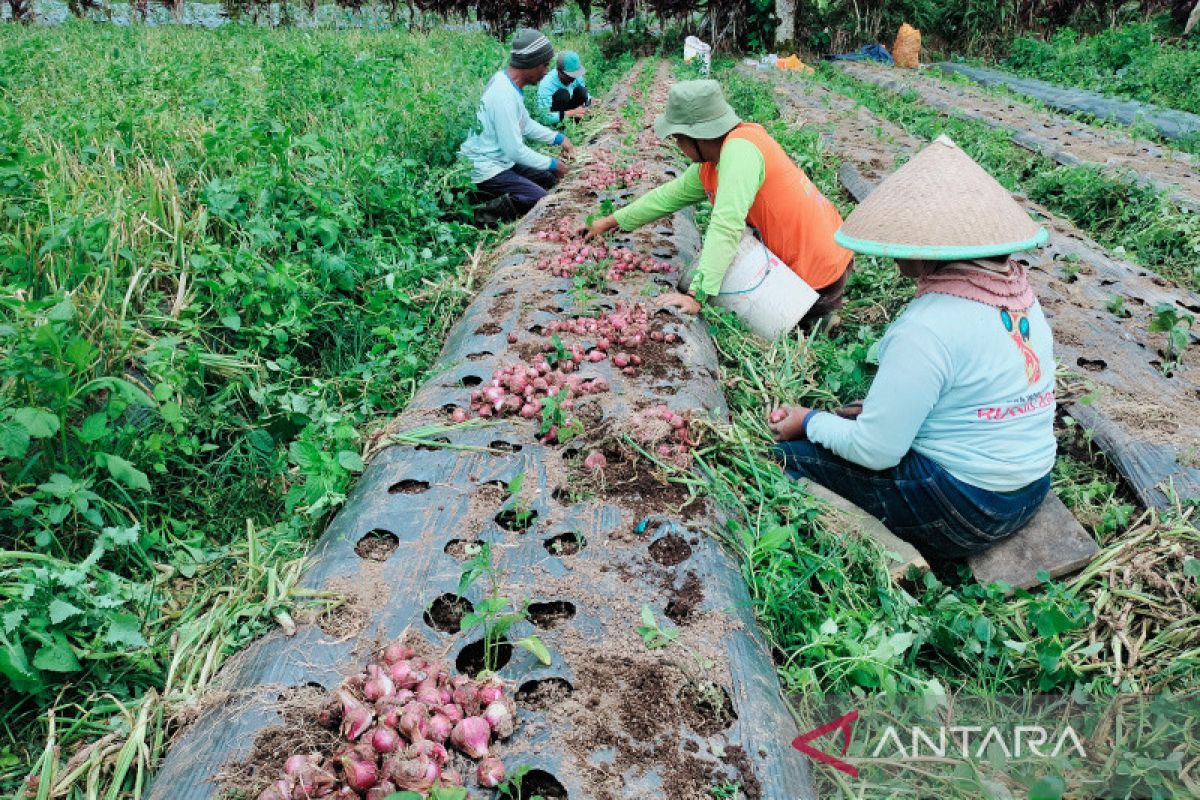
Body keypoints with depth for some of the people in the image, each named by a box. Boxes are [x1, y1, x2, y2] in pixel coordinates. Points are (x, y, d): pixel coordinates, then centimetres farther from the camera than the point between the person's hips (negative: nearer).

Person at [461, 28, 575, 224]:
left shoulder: (505, 80, 5)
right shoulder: (504, 96, -26)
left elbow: (526, 124, 18)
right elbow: (515, 150, -24)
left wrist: (558, 138, 8)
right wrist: (552, 164, -12)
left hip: (502, 160, 10)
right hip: (486, 170, -10)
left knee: (548, 179, 13)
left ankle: (496, 200, 8)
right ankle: (488, 211, -11)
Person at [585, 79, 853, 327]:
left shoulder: (740, 148, -25)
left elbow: (725, 228, -34)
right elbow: (668, 196, 16)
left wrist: (697, 296, -36)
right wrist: (613, 221, 20)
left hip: (816, 277, -8)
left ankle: (825, 306, 5)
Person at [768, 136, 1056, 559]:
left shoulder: (926, 328, -26)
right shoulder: (1019, 294, 1)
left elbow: (875, 452, -22)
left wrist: (811, 422, -4)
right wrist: (884, 409, 13)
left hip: (962, 509, -9)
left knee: (787, 460, -2)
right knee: (844, 427, 20)